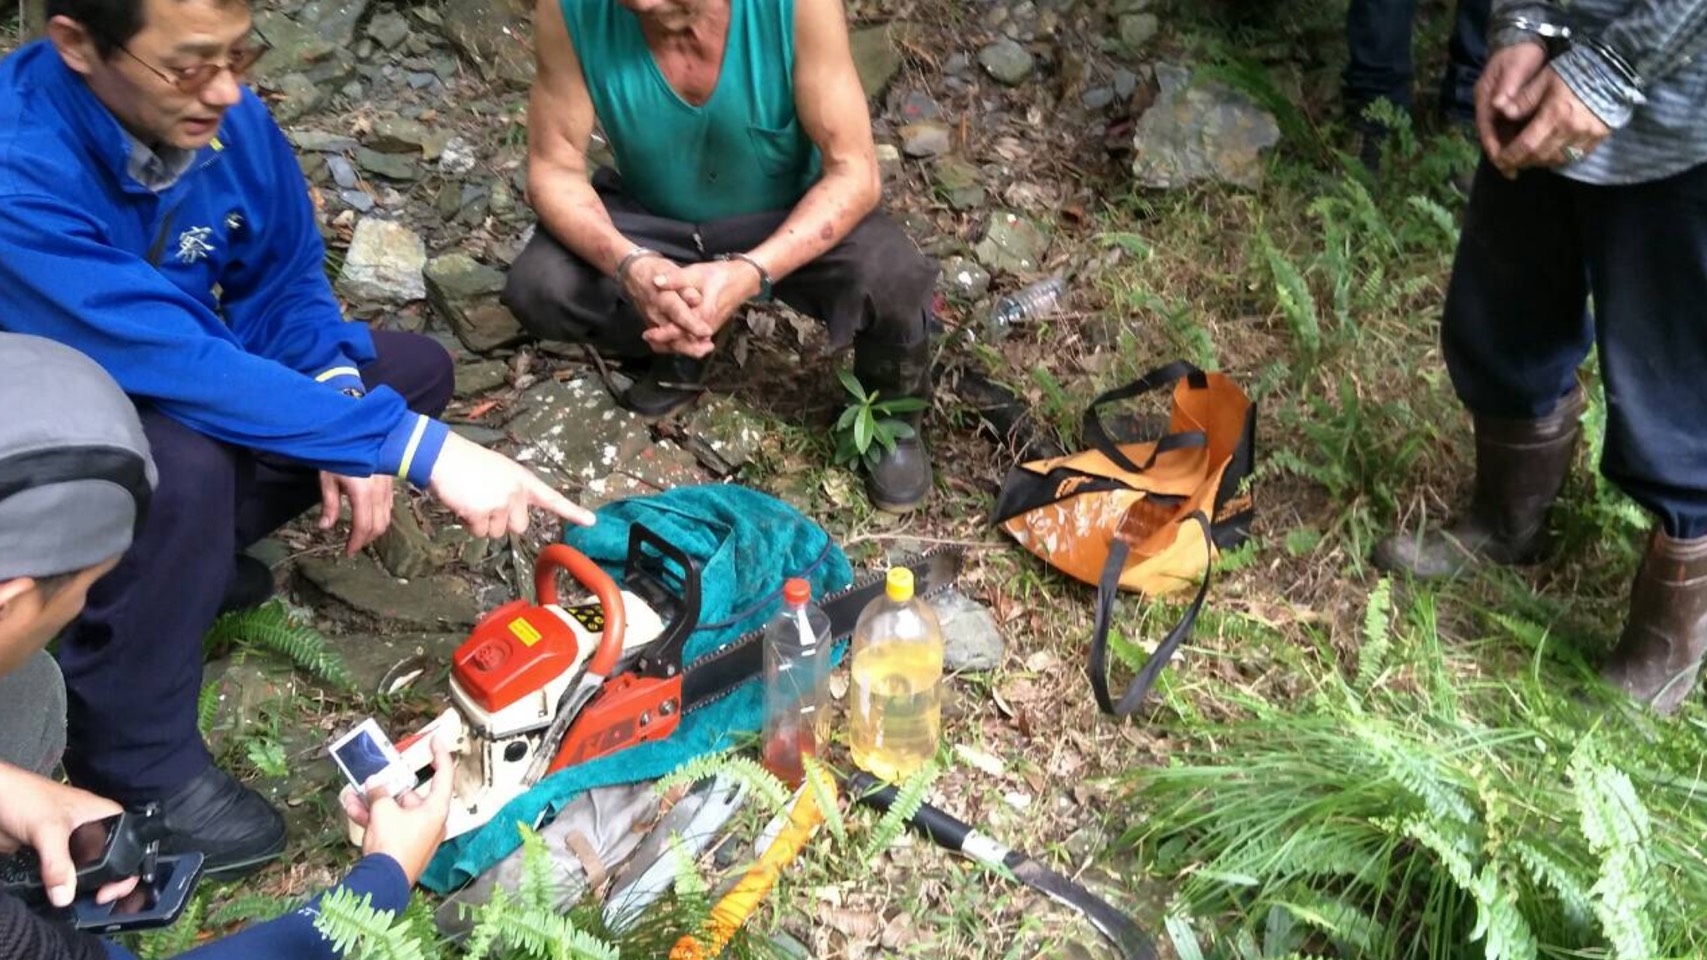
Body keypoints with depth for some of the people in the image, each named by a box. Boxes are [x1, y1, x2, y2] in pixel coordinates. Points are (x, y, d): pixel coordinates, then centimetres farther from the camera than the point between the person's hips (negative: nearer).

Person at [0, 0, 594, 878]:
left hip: (172, 381, 7)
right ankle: (133, 756, -13)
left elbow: (286, 276, -3)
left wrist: (338, 397, -22)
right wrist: (415, 446, -42)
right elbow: (181, 365, -40)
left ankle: (182, 562, 3)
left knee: (411, 370, -1)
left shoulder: (219, 113, -15)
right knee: (183, 460, -38)